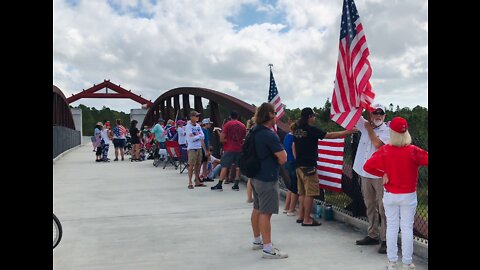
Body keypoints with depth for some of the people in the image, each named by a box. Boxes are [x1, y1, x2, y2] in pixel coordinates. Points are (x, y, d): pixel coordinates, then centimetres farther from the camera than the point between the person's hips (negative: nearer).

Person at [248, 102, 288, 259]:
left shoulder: (255, 132, 7)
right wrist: (281, 152, -1)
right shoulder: (270, 135, -21)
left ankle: (257, 241, 31)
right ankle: (268, 249, -4)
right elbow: (283, 158, -20)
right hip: (267, 178, -10)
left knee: (257, 209, 18)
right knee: (266, 213, -7)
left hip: (256, 175, 10)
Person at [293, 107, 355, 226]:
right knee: (309, 193, -3)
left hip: (299, 165, 9)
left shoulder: (297, 130, 10)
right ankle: (306, 219, -1)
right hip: (308, 166, -8)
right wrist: (348, 132, -7)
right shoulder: (311, 129, -13)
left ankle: (301, 216, 21)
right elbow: (330, 135, -13)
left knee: (302, 192, 16)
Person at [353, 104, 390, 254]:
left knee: (383, 208, -5)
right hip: (365, 174, 6)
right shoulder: (365, 126, 10)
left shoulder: (387, 131, -5)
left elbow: (377, 144, -20)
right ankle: (373, 235, 24)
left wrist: (369, 129, -6)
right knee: (370, 206, 14)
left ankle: (385, 239, -1)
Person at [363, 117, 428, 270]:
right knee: (407, 228, 8)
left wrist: (383, 174, -2)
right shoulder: (413, 151, -14)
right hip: (409, 195, -1)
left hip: (390, 195, 1)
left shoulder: (384, 151, -11)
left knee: (392, 227, 11)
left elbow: (367, 167, -13)